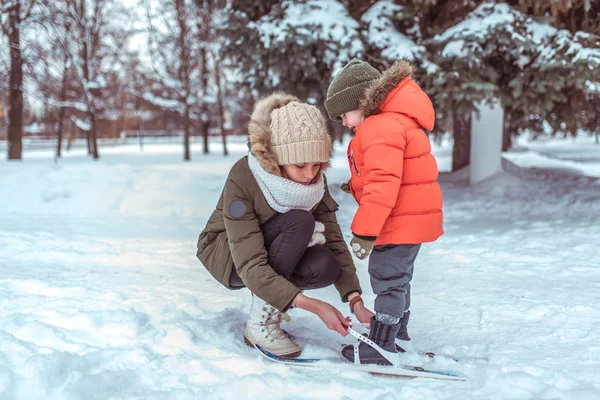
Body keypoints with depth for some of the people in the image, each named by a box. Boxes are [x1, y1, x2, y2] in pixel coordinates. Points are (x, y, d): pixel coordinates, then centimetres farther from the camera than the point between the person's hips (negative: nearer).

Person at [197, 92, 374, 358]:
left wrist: (355, 301, -30)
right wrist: (312, 305, -45)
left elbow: (334, 241, -15)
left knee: (324, 266, -28)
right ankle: (260, 324, -22)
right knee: (300, 221, -32)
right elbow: (250, 265, -36)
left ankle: (268, 300, 2)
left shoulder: (315, 178, -16)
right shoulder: (243, 178, -31)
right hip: (226, 253, -5)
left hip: (273, 255, 5)